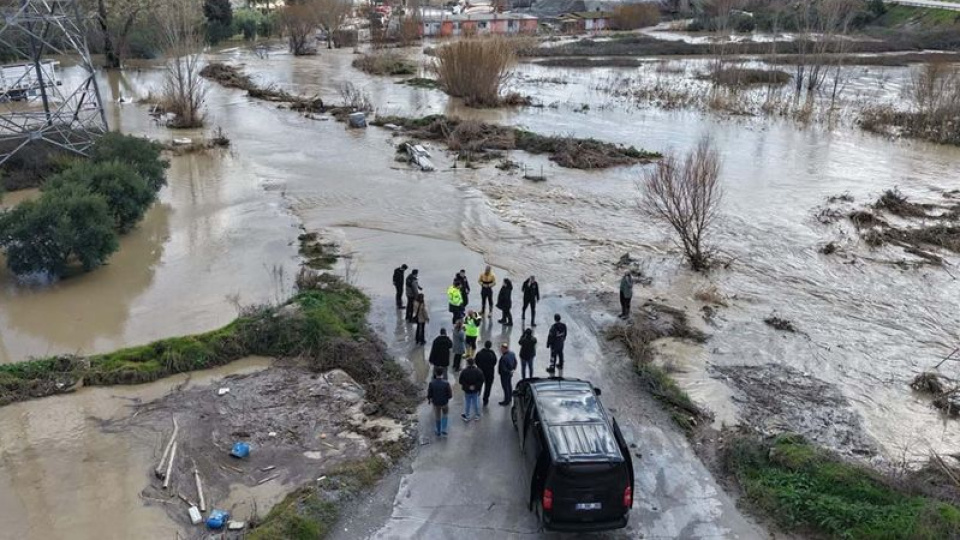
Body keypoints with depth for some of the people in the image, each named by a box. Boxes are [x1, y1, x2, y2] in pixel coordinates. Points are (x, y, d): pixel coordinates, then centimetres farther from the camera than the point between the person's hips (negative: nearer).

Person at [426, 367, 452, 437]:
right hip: (444, 402, -1)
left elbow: (429, 394, -11)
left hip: (436, 403, 1)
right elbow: (450, 395, -17)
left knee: (437, 417, 23)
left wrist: (429, 400, 11)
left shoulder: (431, 383, -22)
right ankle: (443, 429, 22)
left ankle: (438, 431, 39)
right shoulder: (446, 383, -25)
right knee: (445, 414, 29)